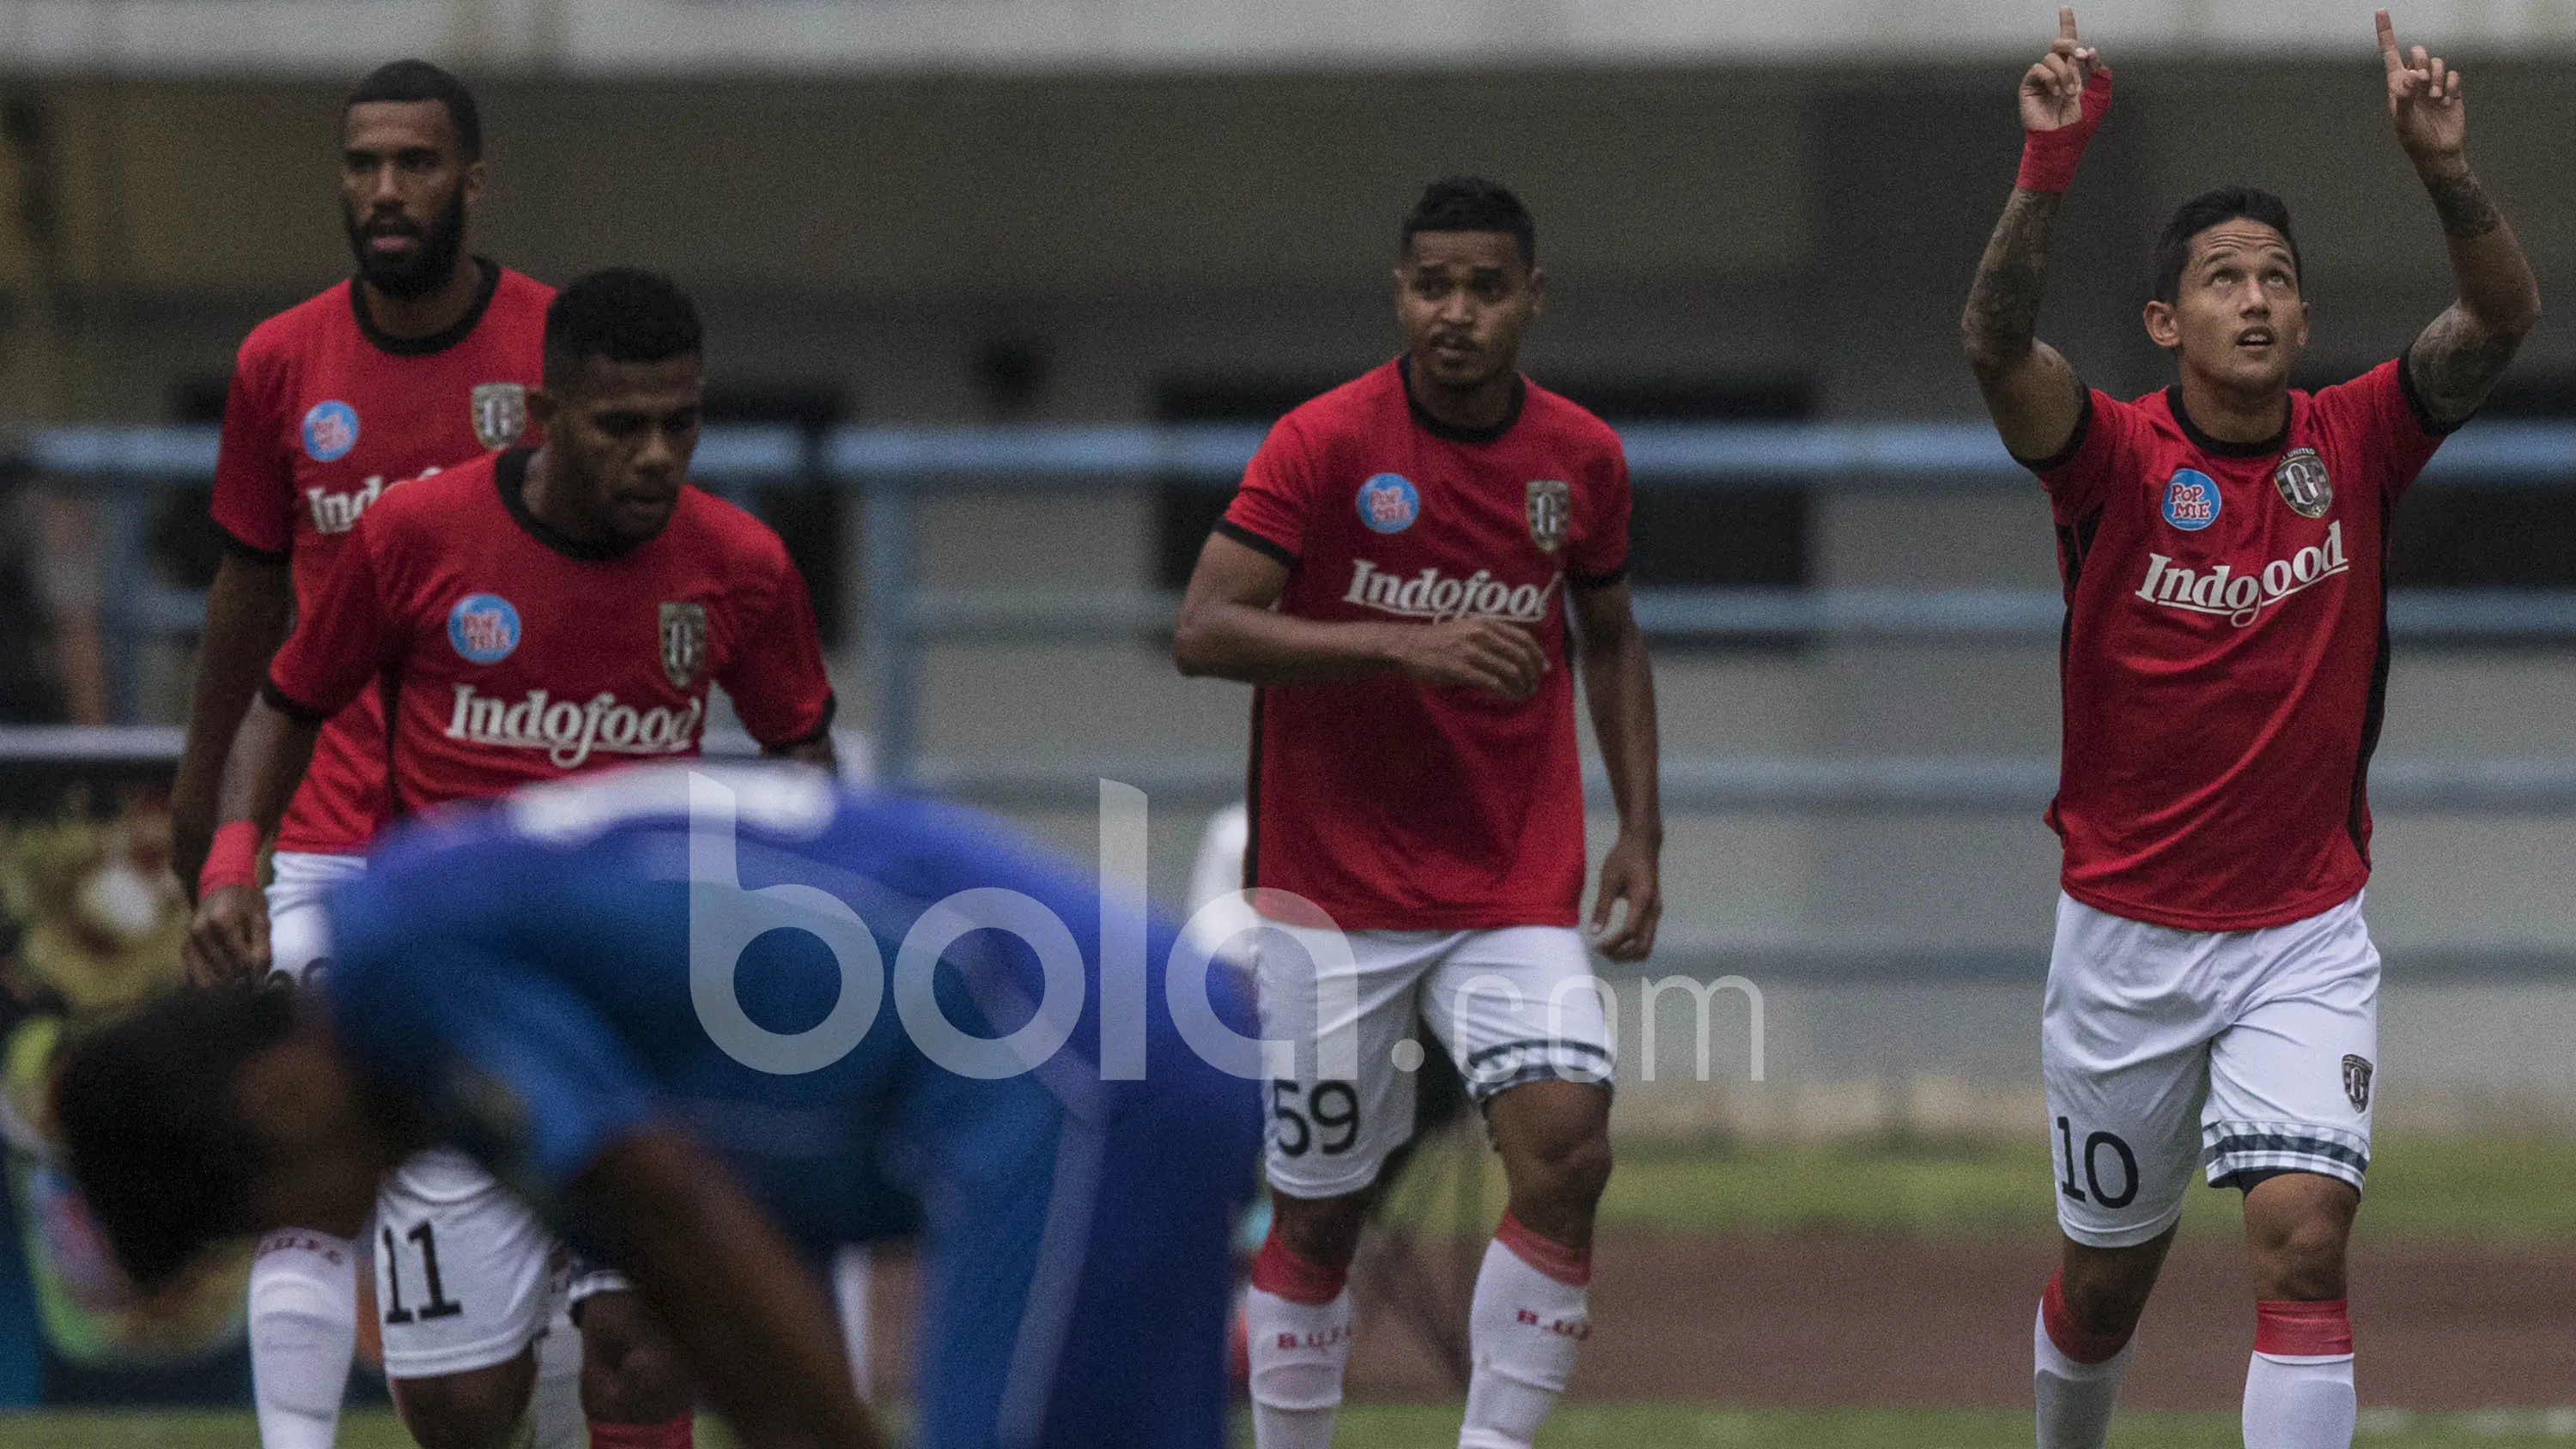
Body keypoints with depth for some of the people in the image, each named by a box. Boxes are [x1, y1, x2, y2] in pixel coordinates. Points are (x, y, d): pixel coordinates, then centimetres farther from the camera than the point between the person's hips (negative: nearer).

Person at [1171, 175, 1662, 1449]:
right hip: (1334, 897, -2)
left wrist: (1640, 830, 10)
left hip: (1516, 893, 2)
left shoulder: (1581, 459, 3)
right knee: (1317, 1212, 4)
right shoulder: (1324, 443, -9)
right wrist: (1404, 644, -26)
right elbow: (1202, 632, -17)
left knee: (1567, 1150, -19)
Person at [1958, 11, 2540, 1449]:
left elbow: (2503, 316, -18)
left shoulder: (2353, 445, -4)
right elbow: (1996, 337, -29)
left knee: (2305, 1233, -19)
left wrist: (2445, 166, -36)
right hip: (2128, 933, 0)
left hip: (2306, 937, 0)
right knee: (2108, 1273, 15)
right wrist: (2053, 162, -44)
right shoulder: (2117, 455, -10)